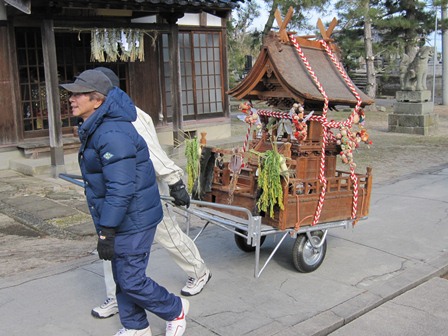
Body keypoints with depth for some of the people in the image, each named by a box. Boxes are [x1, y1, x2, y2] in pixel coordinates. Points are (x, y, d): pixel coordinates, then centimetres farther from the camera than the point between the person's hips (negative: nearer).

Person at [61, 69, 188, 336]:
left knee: (130, 279, 0)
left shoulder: (113, 134, -25)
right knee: (123, 276, 18)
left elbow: (121, 189, -28)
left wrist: (106, 232, -25)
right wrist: (105, 227, 24)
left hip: (132, 221, -10)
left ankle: (176, 310, 23)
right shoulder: (96, 129, 10)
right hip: (122, 219, 10)